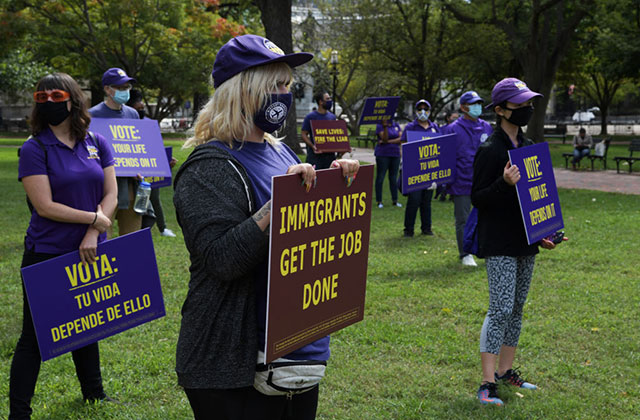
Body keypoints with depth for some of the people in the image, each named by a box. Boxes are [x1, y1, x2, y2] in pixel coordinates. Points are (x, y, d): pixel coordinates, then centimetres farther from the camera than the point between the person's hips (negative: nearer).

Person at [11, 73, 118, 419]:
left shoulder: (96, 144, 3)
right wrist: (94, 219, -13)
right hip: (46, 256, -4)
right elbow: (45, 206, -15)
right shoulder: (34, 149, -9)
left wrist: (92, 235, -11)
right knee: (34, 338, 1)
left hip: (88, 253, 4)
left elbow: (111, 195, 2)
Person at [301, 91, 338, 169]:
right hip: (316, 154, -5)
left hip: (330, 153, 5)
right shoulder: (310, 117, -4)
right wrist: (312, 146, -20)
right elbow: (304, 134, -5)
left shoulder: (332, 117, 14)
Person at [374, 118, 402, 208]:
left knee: (394, 178, 8)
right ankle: (379, 201, 3)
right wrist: (385, 126, -27)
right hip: (383, 154, -4)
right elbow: (384, 139, -17)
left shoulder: (396, 125, 9)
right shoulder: (380, 125, -4)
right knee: (380, 178, -1)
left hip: (395, 154, 4)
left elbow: (401, 139, -3)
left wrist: (388, 141, -14)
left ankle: (395, 201, 14)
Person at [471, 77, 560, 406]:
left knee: (517, 308, 12)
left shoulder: (528, 147, 12)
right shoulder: (490, 150, -12)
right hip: (499, 244, -8)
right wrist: (505, 183, -29)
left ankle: (505, 371, 24)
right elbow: (477, 198, -12)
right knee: (501, 309, -11)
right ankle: (488, 383, -6)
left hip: (525, 242, 8)